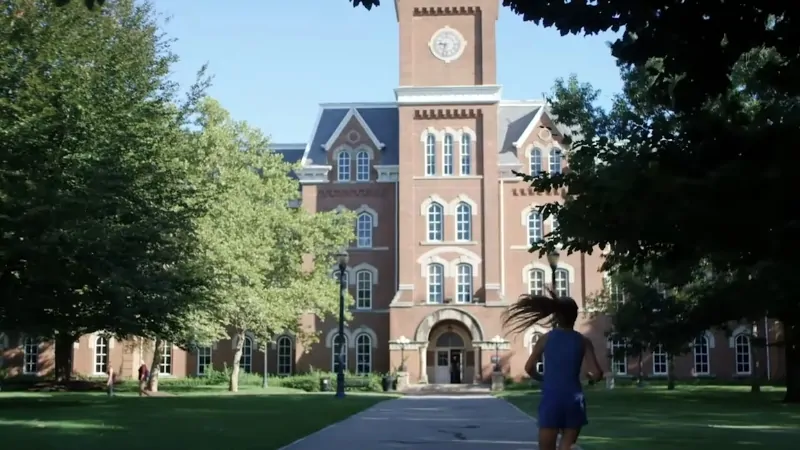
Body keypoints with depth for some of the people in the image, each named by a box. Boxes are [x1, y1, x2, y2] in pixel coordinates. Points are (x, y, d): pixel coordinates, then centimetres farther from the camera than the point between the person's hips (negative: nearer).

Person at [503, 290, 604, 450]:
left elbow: (529, 368, 3)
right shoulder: (583, 341, 2)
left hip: (551, 399, -1)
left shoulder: (546, 338, 3)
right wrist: (590, 376, 17)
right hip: (573, 399, 1)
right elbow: (597, 374, -6)